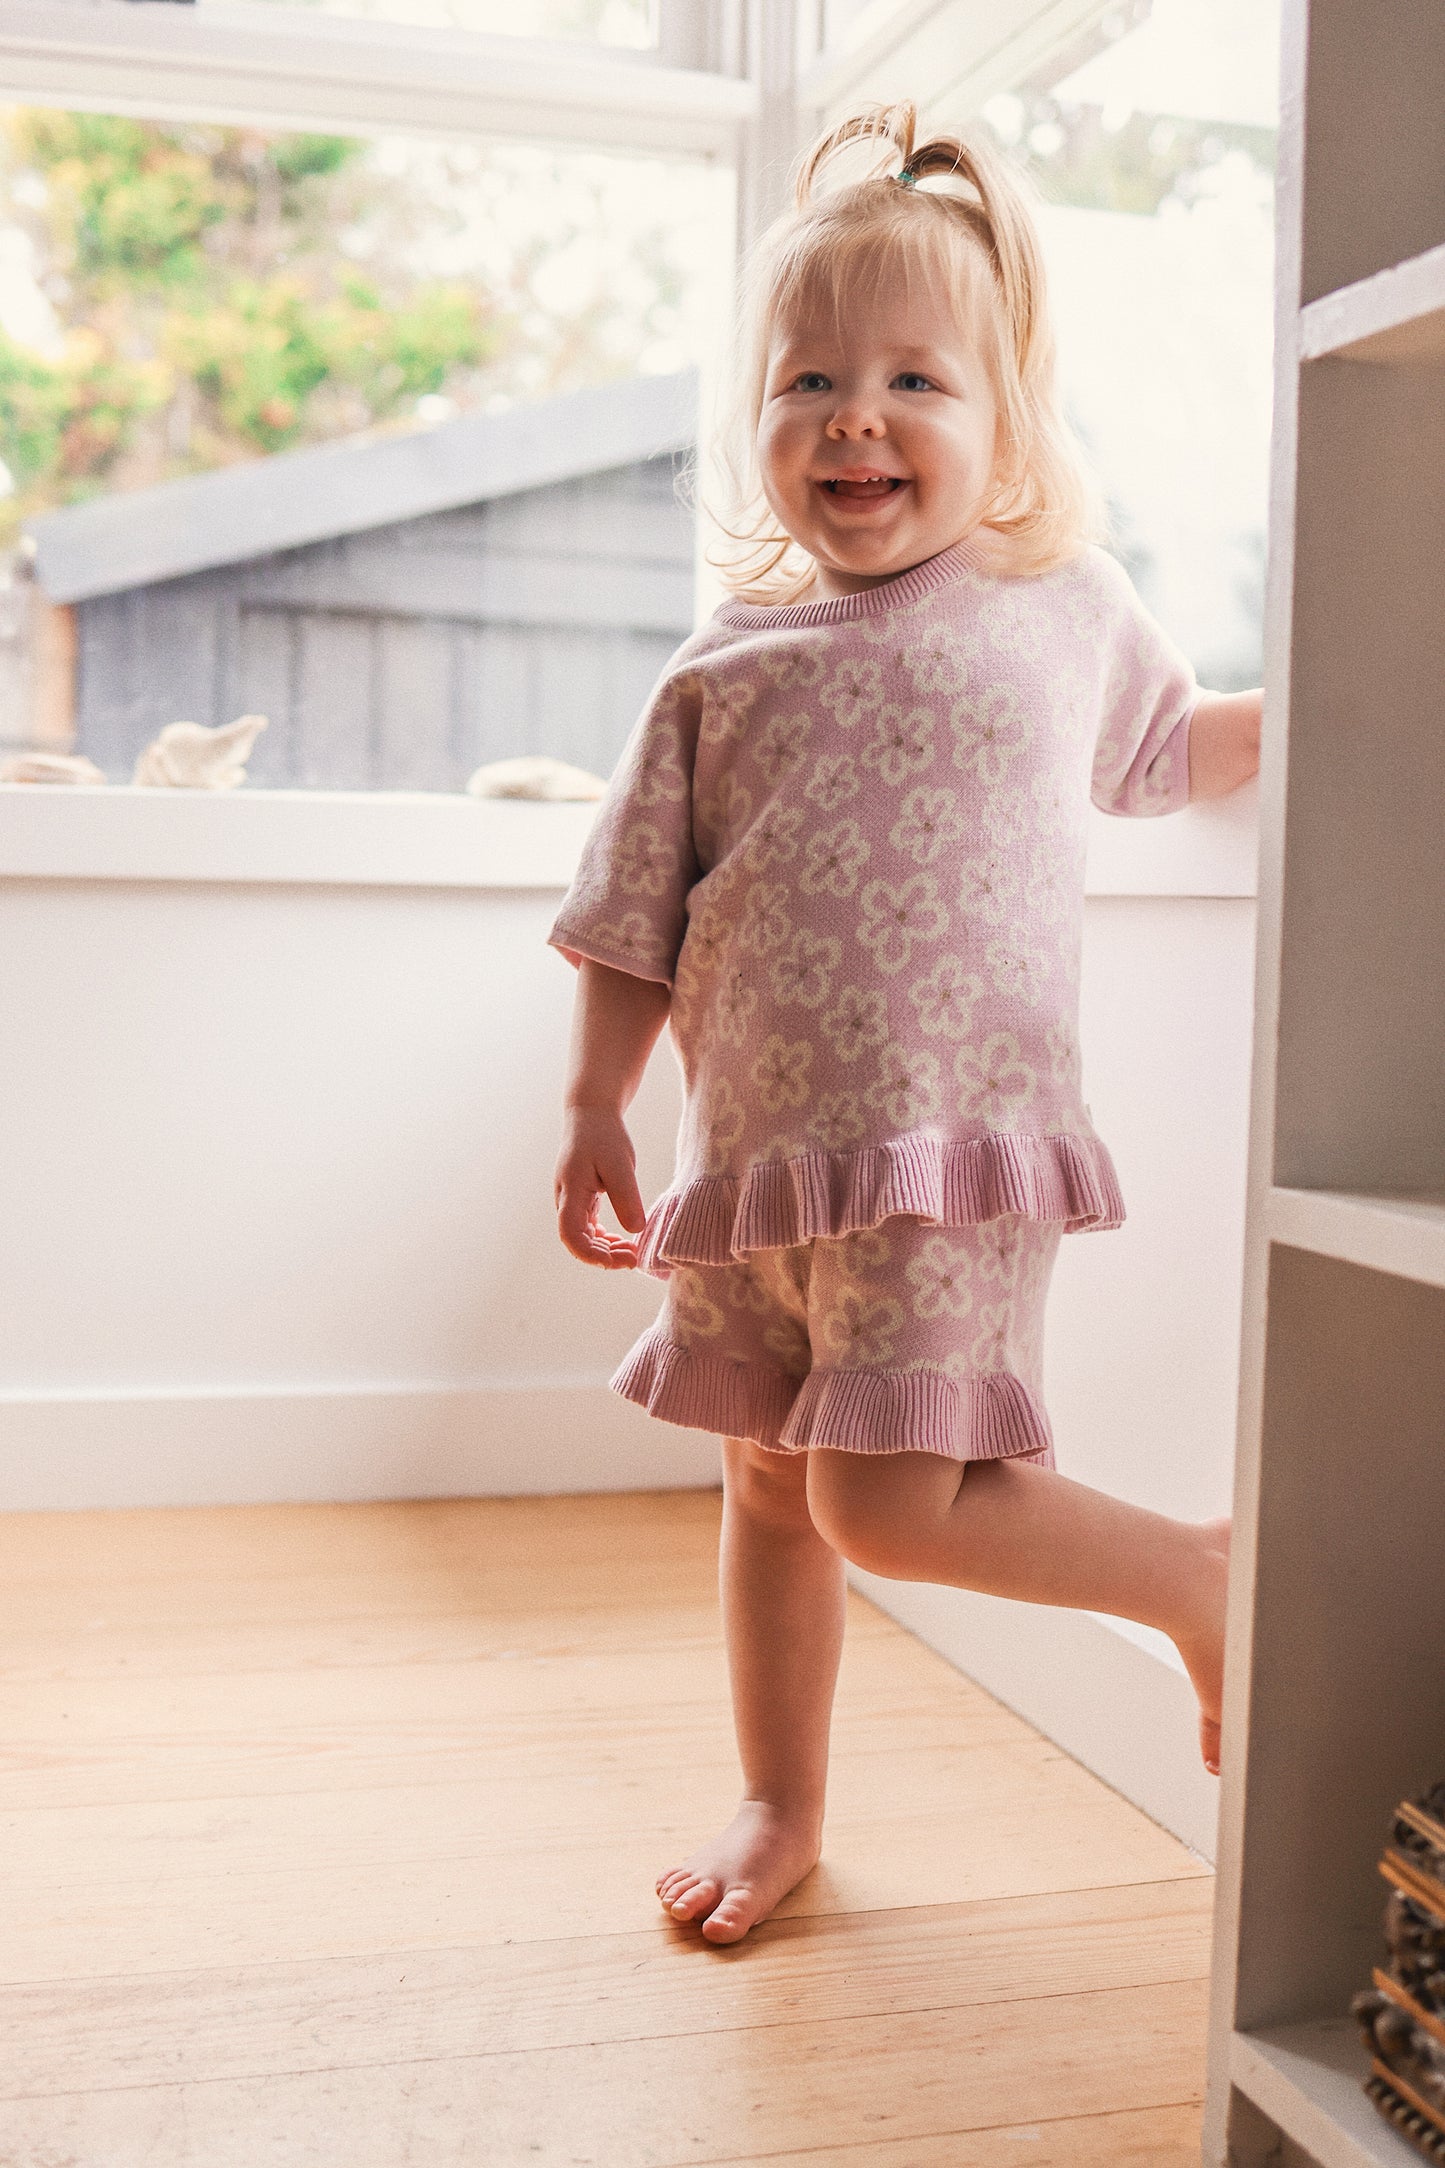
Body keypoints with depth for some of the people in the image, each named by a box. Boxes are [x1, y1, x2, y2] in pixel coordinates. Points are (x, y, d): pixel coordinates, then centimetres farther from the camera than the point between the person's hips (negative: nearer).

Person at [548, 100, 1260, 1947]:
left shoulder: (1067, 613, 5)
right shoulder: (724, 671, 5)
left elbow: (1173, 749, 26)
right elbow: (635, 923, 7)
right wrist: (595, 1112, 2)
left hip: (953, 1145, -3)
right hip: (757, 1154, 4)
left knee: (892, 1504, -14)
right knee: (766, 1491, 15)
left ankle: (1195, 1574, 12)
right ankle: (781, 1808, 35)